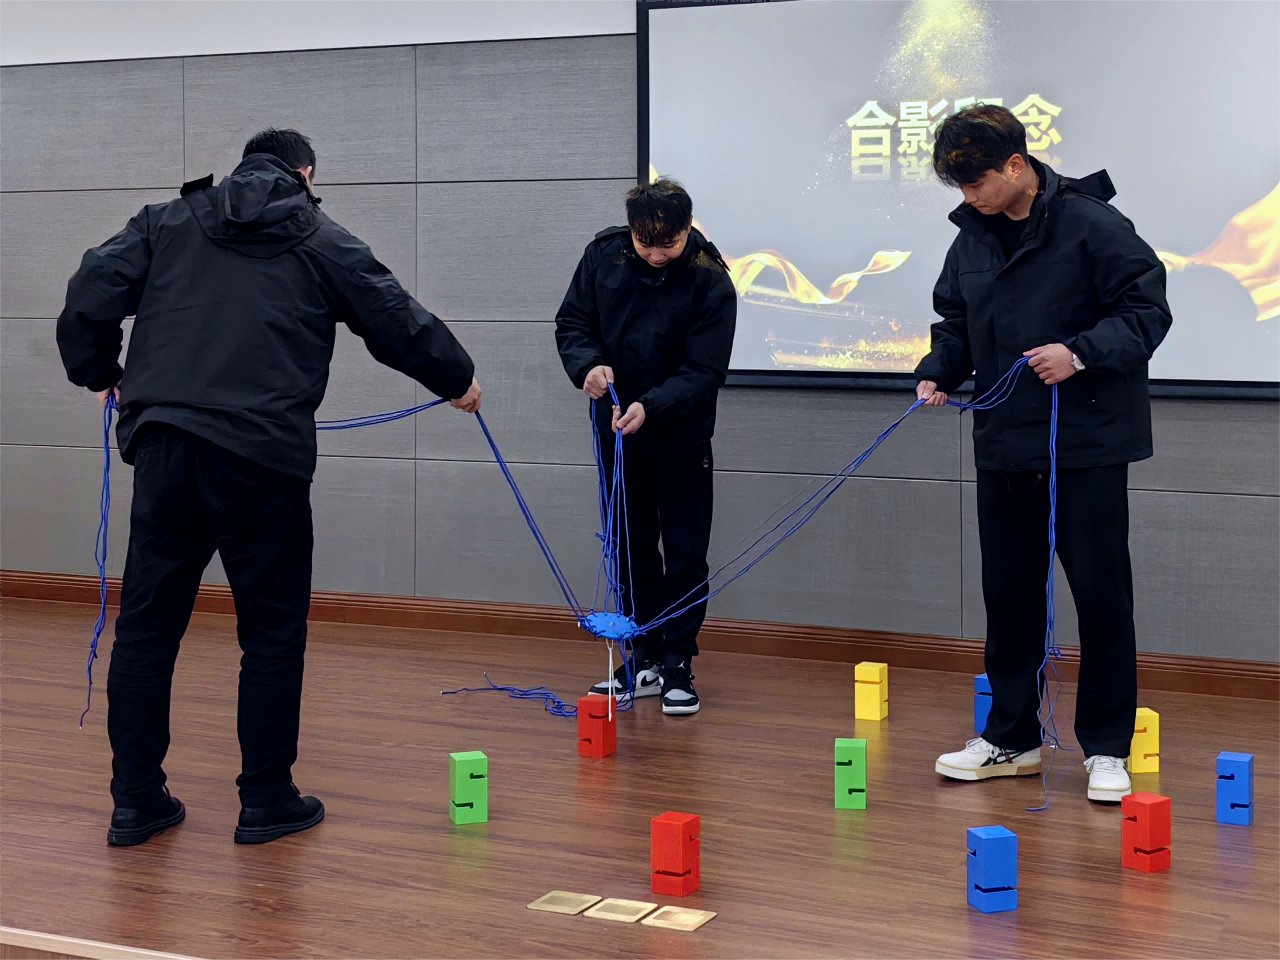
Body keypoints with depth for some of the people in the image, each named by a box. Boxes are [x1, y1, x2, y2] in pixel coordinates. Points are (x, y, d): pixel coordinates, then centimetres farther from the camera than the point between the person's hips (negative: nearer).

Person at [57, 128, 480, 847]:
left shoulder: (167, 223, 16)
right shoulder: (322, 242, 10)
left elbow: (92, 293, 8)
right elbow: (399, 322, 15)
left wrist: (100, 372, 24)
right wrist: (458, 380, 31)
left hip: (163, 444, 3)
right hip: (262, 453, -3)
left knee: (147, 624, 10)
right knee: (272, 630, 8)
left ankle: (136, 801, 13)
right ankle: (266, 800, 13)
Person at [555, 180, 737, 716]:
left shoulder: (711, 282, -16)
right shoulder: (603, 255, -6)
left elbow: (704, 371, -19)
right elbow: (572, 322, 2)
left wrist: (651, 406, -33)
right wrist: (587, 365, -19)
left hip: (683, 437, -4)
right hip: (616, 431, 4)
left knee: (685, 555, 1)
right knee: (631, 549, 11)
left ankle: (678, 665, 10)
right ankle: (645, 660, 21)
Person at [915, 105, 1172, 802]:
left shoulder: (1092, 224, -12)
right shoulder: (972, 238, 8)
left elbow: (1147, 312, -11)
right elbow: (956, 321, 19)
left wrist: (1080, 352, -24)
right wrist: (939, 372, 1)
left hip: (1087, 444, -6)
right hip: (1003, 447, 6)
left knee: (1101, 594, 1)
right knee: (1008, 592, 12)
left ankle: (1106, 748, 12)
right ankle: (1011, 738, 24)